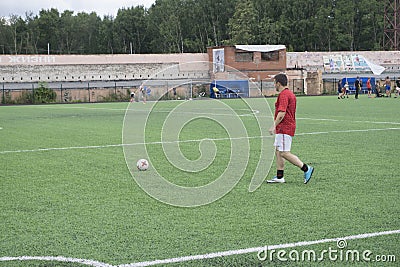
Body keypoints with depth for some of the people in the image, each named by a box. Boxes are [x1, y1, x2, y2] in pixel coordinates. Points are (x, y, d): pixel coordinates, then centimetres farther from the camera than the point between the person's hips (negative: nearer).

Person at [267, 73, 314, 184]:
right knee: (278, 152, 11)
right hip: (283, 129, 11)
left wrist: (274, 126, -20)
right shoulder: (290, 94, 16)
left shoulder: (283, 95, -16)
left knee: (284, 153, -10)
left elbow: (282, 113, -24)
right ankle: (279, 177, 13)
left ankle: (306, 169, -7)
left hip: (284, 128, -11)